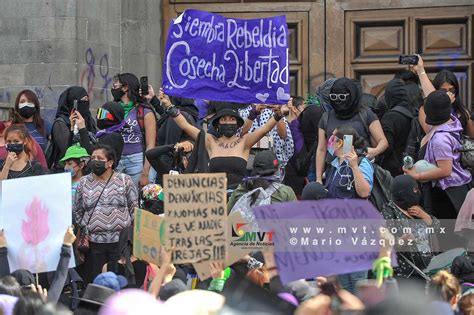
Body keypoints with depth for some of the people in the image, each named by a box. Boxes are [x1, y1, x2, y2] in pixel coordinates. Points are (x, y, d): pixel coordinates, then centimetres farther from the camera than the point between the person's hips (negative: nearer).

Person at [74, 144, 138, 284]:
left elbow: (134, 210, 5)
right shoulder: (83, 183, 10)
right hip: (93, 242, 2)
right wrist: (84, 230, 5)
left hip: (120, 241, -2)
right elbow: (77, 211, 14)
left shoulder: (125, 181, 4)